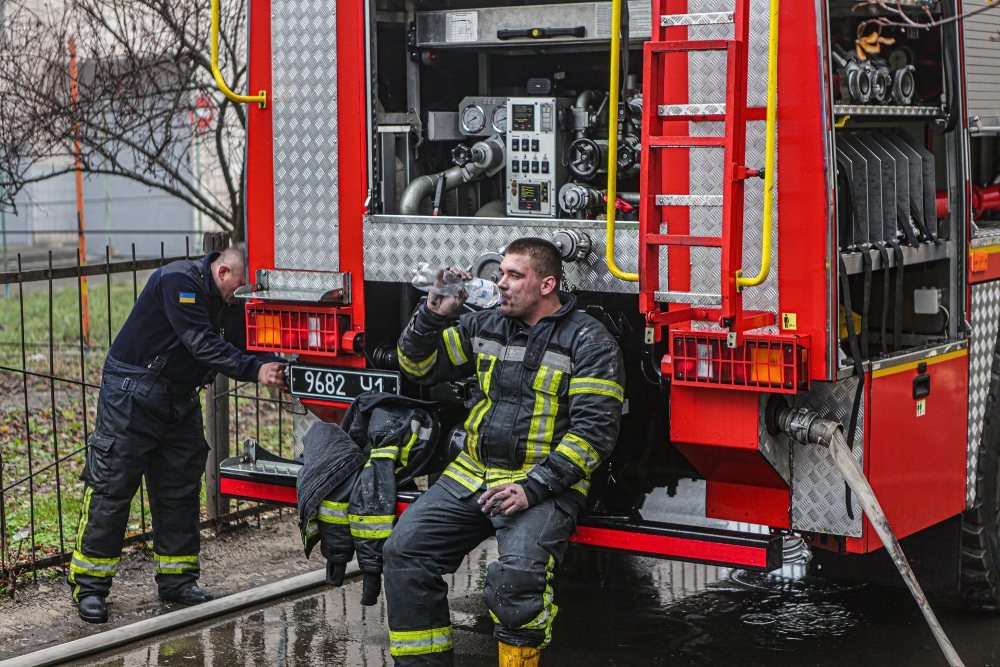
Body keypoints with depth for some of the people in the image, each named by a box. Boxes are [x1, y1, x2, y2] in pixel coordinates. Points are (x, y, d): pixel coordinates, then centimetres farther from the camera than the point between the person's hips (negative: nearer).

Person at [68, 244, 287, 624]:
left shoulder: (226, 303, 7)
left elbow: (243, 348, 4)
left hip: (180, 403, 9)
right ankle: (89, 586, 1)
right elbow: (202, 344, -28)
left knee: (180, 491, 9)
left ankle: (177, 579, 18)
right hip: (132, 394, -8)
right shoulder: (178, 281, -20)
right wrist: (255, 371, -32)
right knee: (111, 489, -4)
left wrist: (275, 367, -16)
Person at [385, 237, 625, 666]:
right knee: (404, 550, -11)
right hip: (473, 475, 6)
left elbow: (595, 429, -13)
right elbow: (418, 366, 19)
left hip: (546, 483, -6)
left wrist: (533, 488, -21)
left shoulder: (588, 341, -6)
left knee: (518, 575, -32)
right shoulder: (486, 326, 13)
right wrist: (433, 314, -1)